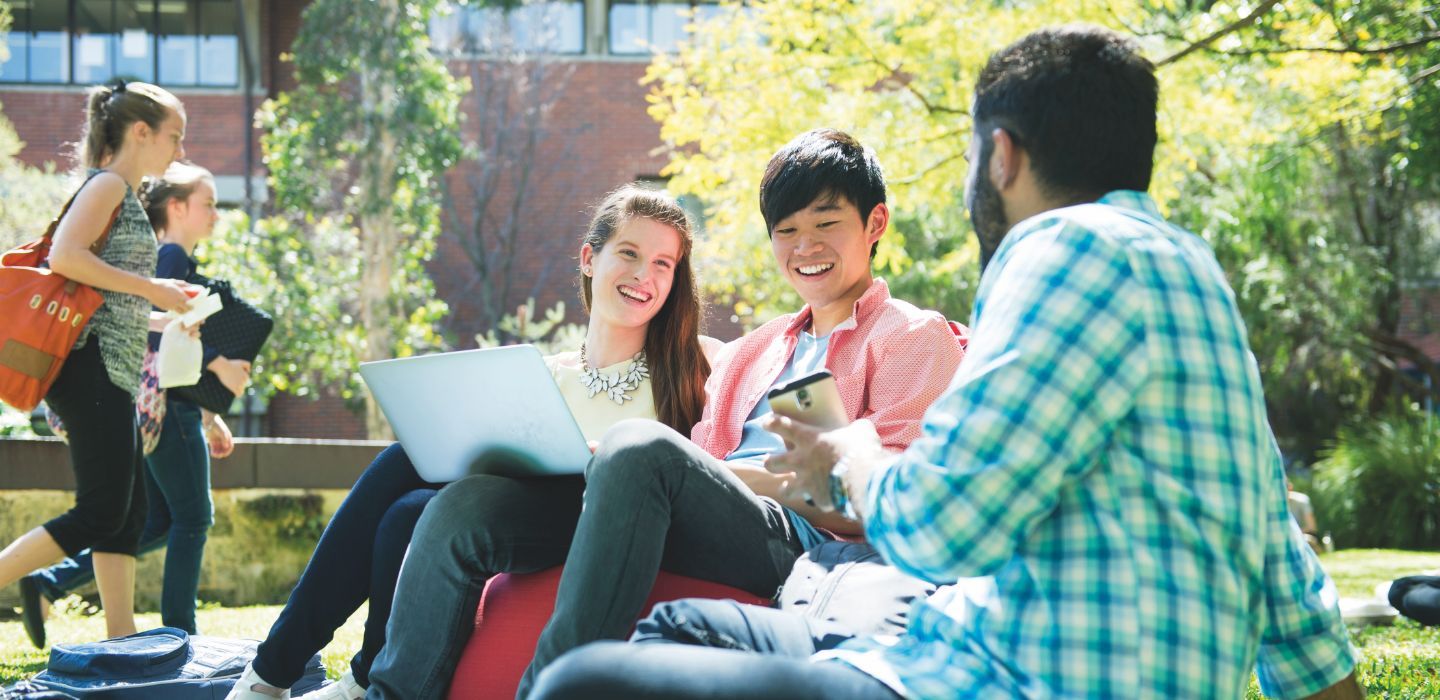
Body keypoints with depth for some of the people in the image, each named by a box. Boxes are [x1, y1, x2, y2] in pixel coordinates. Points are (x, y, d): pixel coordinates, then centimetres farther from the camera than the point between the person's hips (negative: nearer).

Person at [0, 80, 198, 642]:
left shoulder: (126, 196, 22)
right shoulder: (108, 185, -6)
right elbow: (64, 256, -22)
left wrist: (168, 319, 21)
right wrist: (152, 289, -16)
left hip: (114, 371, 10)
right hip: (93, 367, -10)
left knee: (128, 513, 8)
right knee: (101, 511, -12)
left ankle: (121, 640, 9)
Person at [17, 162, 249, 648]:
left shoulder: (173, 259, 21)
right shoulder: (172, 256, -9)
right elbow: (158, 329, -24)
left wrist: (208, 416, 25)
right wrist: (219, 364, -30)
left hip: (157, 407, 10)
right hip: (168, 406, -10)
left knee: (158, 525, 12)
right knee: (192, 518, -2)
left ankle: (48, 584, 7)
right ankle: (179, 634, 4)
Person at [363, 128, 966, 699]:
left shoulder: (915, 337, 12)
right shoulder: (748, 353, 33)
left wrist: (740, 472, -12)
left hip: (796, 540, -6)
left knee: (639, 447, -36)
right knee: (463, 505, -11)